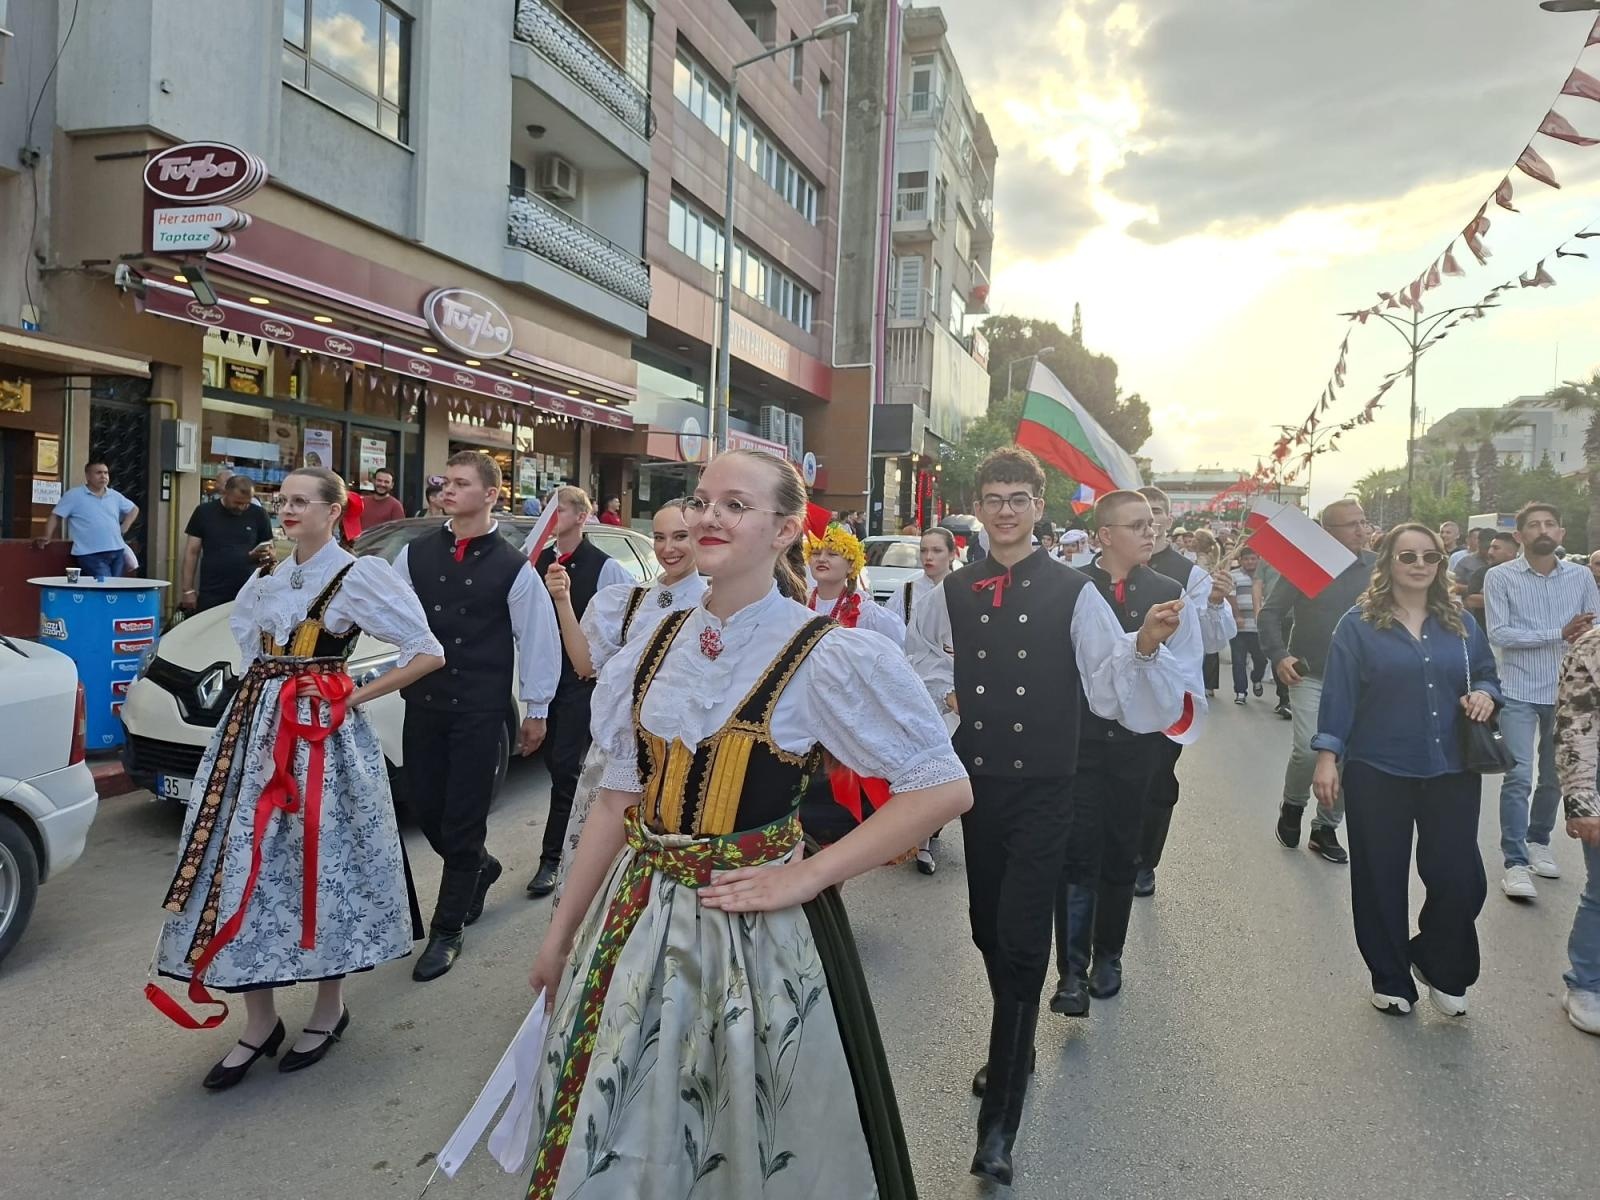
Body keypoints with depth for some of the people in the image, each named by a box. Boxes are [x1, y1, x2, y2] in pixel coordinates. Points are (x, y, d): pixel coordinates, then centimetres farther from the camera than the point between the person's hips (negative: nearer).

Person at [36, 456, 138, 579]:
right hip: (90, 555, -6)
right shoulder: (74, 495, 0)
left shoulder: (115, 496, 14)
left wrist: (123, 529, 16)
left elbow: (134, 509, 28)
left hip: (117, 553, 6)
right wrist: (47, 538, -12)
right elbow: (55, 516, 0)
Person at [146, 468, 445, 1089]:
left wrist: (356, 697, -10)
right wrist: (263, 681, 14)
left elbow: (428, 653, -11)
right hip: (254, 731, 6)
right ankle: (260, 1021, 17)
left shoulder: (361, 575, -8)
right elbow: (242, 625, 31)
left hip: (321, 737, -6)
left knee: (321, 869, 2)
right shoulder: (266, 577, 12)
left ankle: (329, 1009, 21)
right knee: (242, 867, 4)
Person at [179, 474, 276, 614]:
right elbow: (192, 552, 4)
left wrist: (264, 555, -14)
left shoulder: (258, 515, 3)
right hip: (210, 596, 0)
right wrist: (188, 590, -1)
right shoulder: (204, 512, 3)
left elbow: (270, 552, 11)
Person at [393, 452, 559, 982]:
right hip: (423, 700, 4)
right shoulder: (415, 553, 4)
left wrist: (536, 710, 1)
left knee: (463, 819, 3)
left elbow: (537, 638, -2)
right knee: (425, 807, 12)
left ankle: (447, 932, 19)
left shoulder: (513, 567, -6)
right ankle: (479, 867, 43)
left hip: (480, 710, -4)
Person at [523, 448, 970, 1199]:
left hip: (754, 929, -5)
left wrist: (806, 876, -17)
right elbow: (619, 799, 8)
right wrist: (560, 934, 10)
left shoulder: (830, 655, -14)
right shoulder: (658, 647, 2)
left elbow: (944, 789, -14)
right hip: (637, 922, 5)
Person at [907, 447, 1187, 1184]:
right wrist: (943, 691, 3)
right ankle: (1014, 1052, 42)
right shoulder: (953, 592, 3)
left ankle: (1000, 1120, 2)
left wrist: (1144, 646, -30)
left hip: (1043, 789, -4)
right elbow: (919, 654, 21)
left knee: (1022, 942, -6)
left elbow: (1108, 683, -11)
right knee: (988, 930, 16)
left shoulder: (1072, 592, -7)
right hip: (977, 782, 4)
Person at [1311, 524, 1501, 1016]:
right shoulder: (1358, 624, -4)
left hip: (1452, 772, 3)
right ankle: (1390, 979, 25)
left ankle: (1439, 966, 28)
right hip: (1378, 772, -3)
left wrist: (1486, 695, -6)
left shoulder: (1461, 624, 9)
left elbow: (1487, 675, 17)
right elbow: (1338, 694, -6)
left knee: (1460, 878, 0)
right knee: (1381, 879, 6)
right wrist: (1327, 755, -11)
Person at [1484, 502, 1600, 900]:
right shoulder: (1500, 577, -5)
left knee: (1555, 776, 15)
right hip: (1518, 692, -4)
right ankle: (1515, 863, -3)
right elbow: (1498, 634, -12)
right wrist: (1559, 634, -18)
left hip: (1566, 691, 4)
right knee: (1518, 777, -8)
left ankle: (1538, 842, 35)